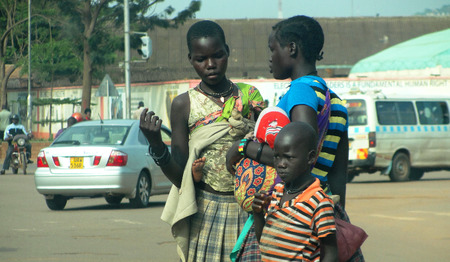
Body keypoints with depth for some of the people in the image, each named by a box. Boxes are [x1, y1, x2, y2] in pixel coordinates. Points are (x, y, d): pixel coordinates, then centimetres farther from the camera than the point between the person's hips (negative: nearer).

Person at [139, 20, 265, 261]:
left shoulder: (250, 96, 8)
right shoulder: (184, 105, 2)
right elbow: (180, 177, 0)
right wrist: (156, 145, -17)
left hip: (248, 213, 2)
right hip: (205, 216, -2)